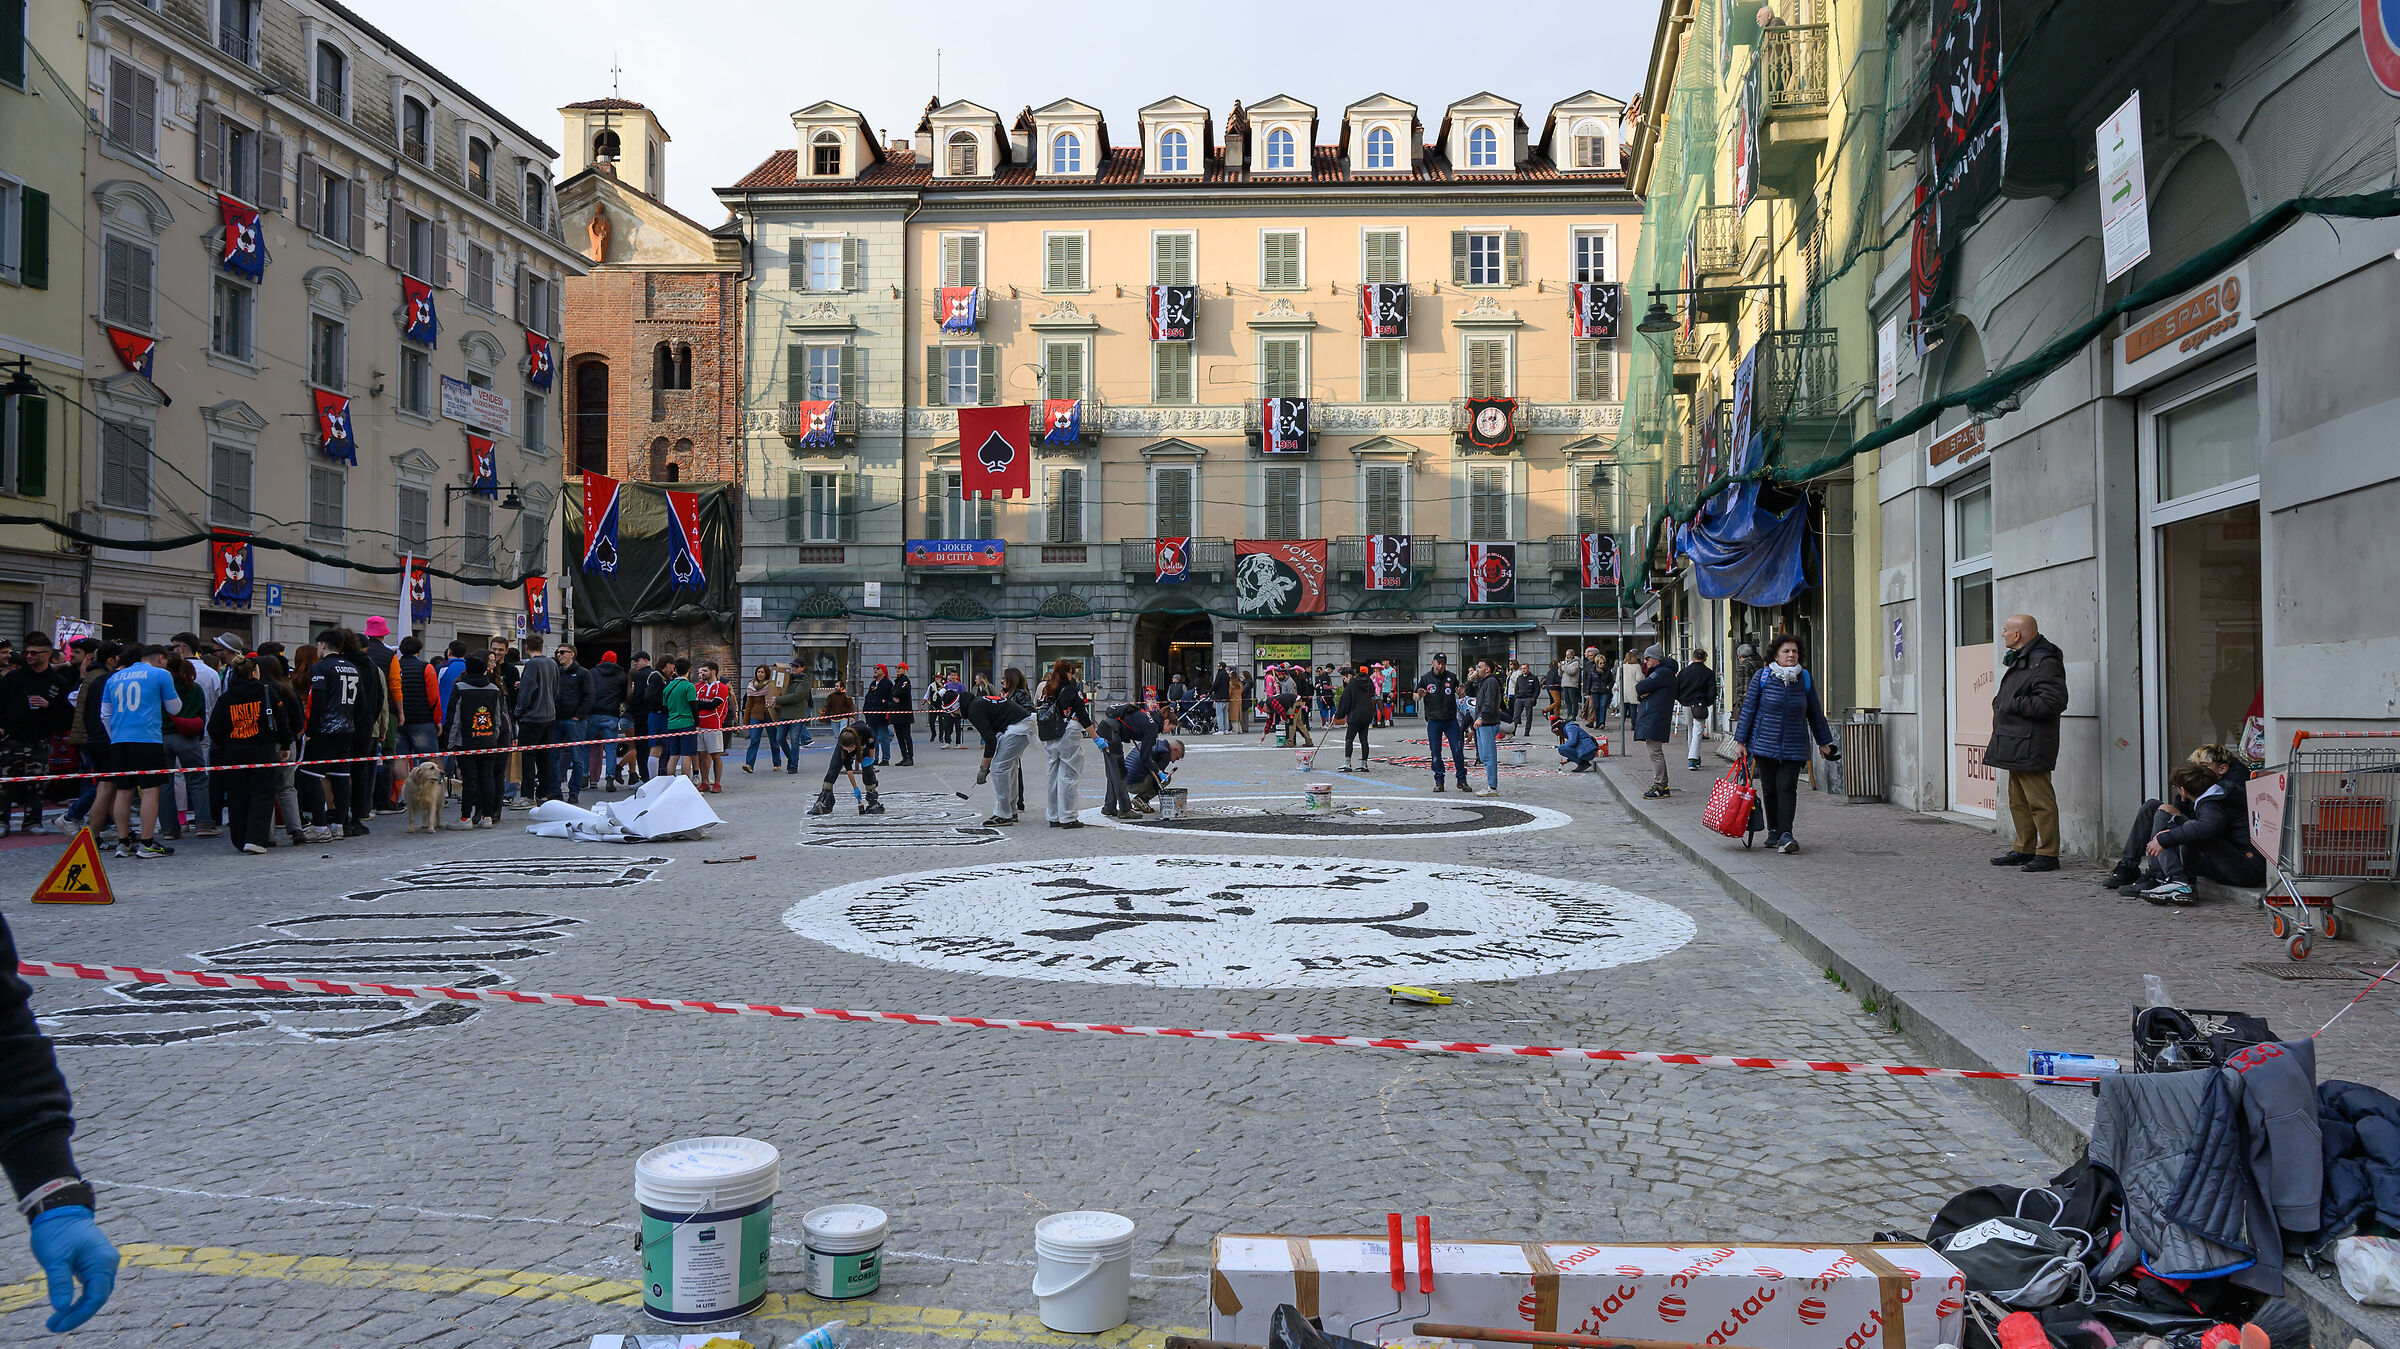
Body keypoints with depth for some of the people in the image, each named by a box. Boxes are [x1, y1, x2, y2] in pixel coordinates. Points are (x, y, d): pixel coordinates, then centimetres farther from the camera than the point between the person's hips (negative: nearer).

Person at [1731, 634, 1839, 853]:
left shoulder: (1805, 679, 6)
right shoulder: (1762, 677, -1)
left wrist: (1824, 742, 19)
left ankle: (1785, 835, -13)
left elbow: (1815, 713, 15)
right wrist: (1741, 740, 1)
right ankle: (1773, 831, 21)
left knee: (1787, 787, -11)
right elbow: (1749, 709, 3)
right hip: (1764, 743, 0)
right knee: (1769, 789, 5)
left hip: (1794, 745, 0)